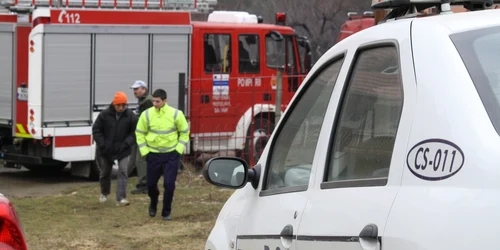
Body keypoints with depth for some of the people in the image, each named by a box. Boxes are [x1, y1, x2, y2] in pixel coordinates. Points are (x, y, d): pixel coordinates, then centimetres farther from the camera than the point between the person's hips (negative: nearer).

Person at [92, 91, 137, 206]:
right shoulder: (104, 114, -10)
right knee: (105, 173, 17)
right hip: (106, 150, 1)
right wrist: (102, 145, -12)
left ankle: (121, 198, -11)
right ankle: (104, 193, 40)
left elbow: (134, 132, -2)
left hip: (123, 150, -1)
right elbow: (96, 130, -5)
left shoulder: (130, 116, -9)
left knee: (123, 173, -10)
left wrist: (126, 143, -15)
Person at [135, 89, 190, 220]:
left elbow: (184, 132, 4)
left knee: (169, 184, -7)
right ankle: (153, 205, 41)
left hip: (171, 155, -1)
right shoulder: (147, 114, -7)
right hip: (153, 155, 2)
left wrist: (179, 149, -4)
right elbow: (140, 134, 5)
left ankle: (166, 212, 9)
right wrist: (144, 151, -2)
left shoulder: (176, 114, -9)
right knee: (151, 183, 10)